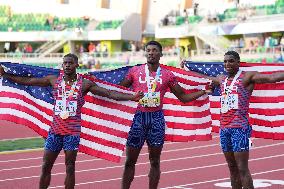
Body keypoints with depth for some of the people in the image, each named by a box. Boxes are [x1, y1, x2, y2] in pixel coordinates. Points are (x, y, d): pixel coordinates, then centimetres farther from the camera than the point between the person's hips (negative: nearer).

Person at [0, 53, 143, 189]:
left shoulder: (84, 83, -3)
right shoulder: (54, 80, 4)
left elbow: (109, 93, -7)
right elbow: (26, 81, 9)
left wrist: (132, 97, -18)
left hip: (73, 131, -2)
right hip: (55, 130, 2)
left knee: (70, 167, 2)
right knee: (46, 167, 5)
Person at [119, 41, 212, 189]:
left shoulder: (167, 75, 6)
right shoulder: (135, 71, 4)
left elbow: (183, 97, 10)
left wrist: (203, 92, 1)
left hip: (157, 118, 1)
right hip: (138, 116, -1)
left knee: (155, 161, 5)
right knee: (130, 161, 2)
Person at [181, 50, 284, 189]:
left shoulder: (247, 77, -4)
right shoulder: (221, 79, 16)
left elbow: (272, 77, -17)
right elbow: (205, 78, 35)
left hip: (240, 127, -7)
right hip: (224, 128, 7)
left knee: (242, 169, -9)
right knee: (232, 168, 10)